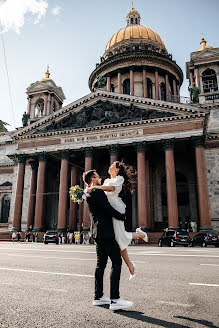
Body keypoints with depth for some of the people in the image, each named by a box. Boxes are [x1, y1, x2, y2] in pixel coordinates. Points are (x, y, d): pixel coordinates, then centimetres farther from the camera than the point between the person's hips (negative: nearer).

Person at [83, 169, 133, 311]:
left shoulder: (89, 194, 17)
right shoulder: (97, 192, -13)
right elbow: (108, 209, -19)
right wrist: (123, 217, -7)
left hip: (98, 232, 10)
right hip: (105, 232, -10)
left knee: (101, 263, 14)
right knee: (116, 262, -9)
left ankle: (98, 296, 21)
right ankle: (115, 299, -10)